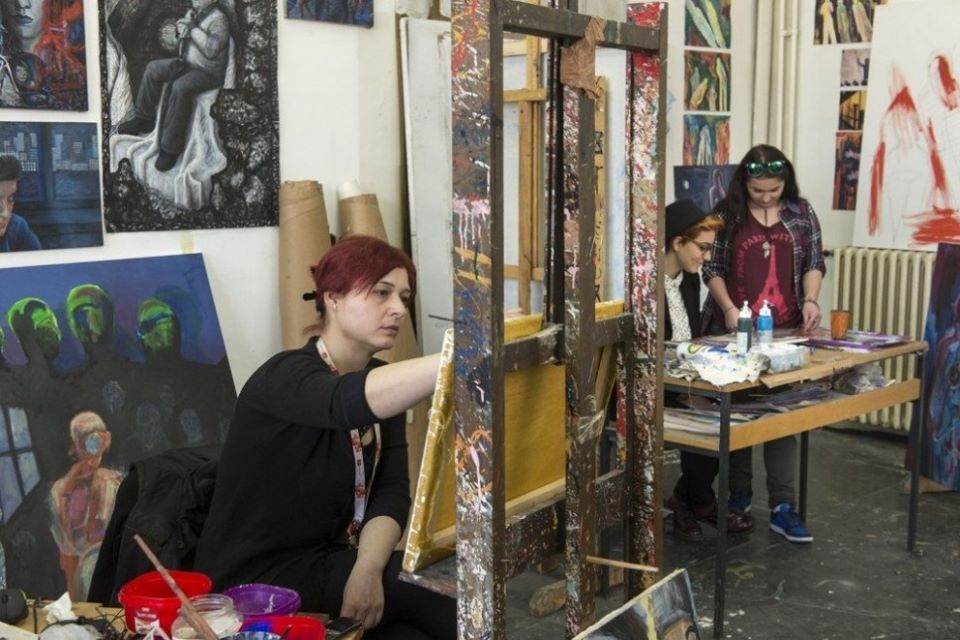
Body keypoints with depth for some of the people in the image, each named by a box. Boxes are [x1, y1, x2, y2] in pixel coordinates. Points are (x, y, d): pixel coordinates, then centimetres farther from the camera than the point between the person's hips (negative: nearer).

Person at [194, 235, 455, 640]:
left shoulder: (382, 382, 5)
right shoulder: (287, 376, -19)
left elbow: (391, 491, -3)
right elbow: (352, 403, -42)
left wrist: (367, 569, -22)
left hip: (329, 563, 7)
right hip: (257, 580, -7)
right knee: (451, 601, -19)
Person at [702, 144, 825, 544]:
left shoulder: (801, 212, 6)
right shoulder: (726, 214, -1)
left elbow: (814, 262, 8)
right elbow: (712, 268, 0)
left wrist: (810, 299, -9)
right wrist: (728, 308, -14)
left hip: (785, 330, 1)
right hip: (735, 329, -1)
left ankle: (782, 507, 2)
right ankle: (739, 494, 24)